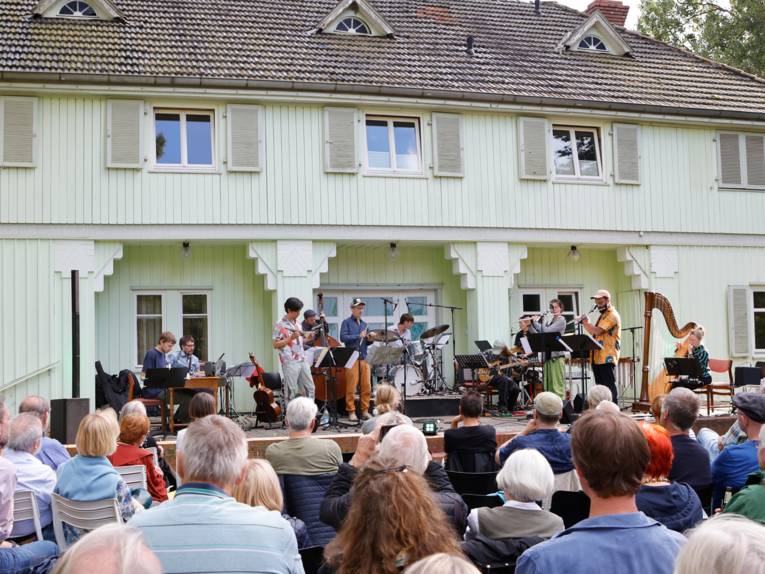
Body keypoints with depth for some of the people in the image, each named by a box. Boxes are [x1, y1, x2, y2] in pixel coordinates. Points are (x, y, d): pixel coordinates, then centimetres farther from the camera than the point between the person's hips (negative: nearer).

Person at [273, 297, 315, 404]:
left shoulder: (297, 324, 16)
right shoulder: (280, 326, -7)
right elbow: (275, 344, -10)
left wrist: (307, 339, 7)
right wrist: (291, 338, -18)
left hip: (302, 360, 7)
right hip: (290, 362, -7)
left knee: (310, 388, 8)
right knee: (291, 391, -3)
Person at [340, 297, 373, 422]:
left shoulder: (364, 324, 20)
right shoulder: (346, 322, 3)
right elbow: (343, 337, -10)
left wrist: (369, 339, 0)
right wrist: (358, 336, -14)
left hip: (364, 357, 5)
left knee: (367, 386, 0)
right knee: (351, 386, -6)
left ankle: (365, 410, 8)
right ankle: (351, 411, 1)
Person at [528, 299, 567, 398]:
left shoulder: (561, 320, -3)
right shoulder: (549, 322, 19)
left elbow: (546, 331, -15)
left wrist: (536, 322, -3)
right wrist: (530, 324, 7)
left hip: (557, 355, -7)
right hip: (547, 355, 7)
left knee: (557, 384, -9)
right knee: (548, 385, 6)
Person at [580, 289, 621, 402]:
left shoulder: (612, 315, -10)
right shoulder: (602, 315, 21)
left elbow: (597, 331, -20)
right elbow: (594, 333, 22)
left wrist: (586, 322, -5)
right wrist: (585, 323, 8)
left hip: (607, 358, -9)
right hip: (597, 357, 9)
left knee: (609, 385, -10)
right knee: (600, 387, 9)